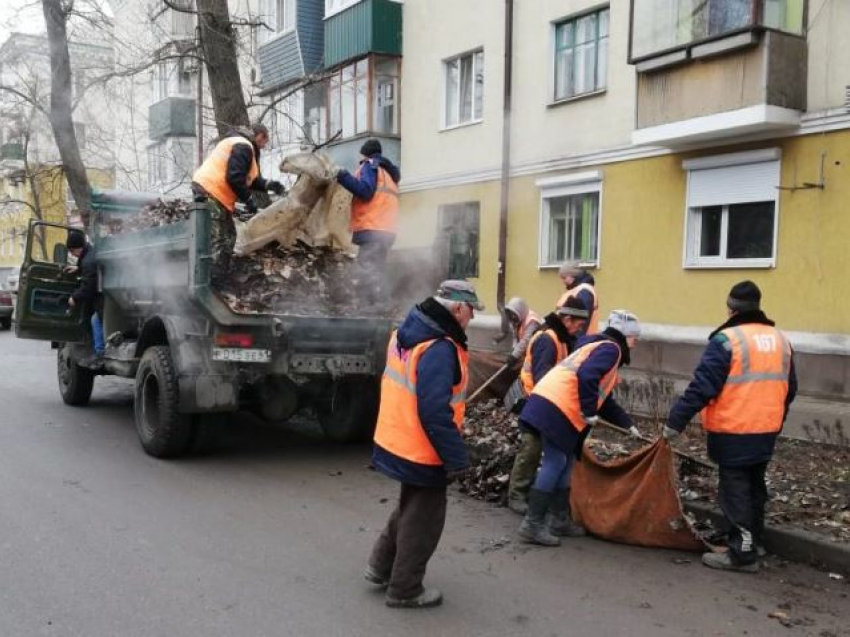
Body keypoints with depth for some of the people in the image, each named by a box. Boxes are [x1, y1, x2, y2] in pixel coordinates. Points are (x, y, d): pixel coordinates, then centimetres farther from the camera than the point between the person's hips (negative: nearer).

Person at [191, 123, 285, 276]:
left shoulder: (240, 143, 22)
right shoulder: (243, 147, -13)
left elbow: (246, 178, 26)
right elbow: (234, 178, -23)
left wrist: (268, 184, 16)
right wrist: (249, 199, -14)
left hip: (207, 189, 11)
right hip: (209, 192, -11)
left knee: (228, 236, 16)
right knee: (217, 240, -12)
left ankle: (216, 275, 19)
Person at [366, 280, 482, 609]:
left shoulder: (407, 333, 3)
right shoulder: (439, 350, -27)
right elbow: (435, 413, -30)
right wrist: (456, 458, -23)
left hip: (398, 442, 9)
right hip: (421, 452, -9)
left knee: (410, 508, 28)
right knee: (423, 520, 9)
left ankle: (381, 567, 38)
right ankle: (404, 590, 23)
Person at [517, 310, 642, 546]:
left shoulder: (598, 346, 29)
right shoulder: (610, 348, -3)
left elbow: (604, 399, 34)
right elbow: (586, 376, -22)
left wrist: (627, 424, 34)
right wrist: (589, 412, -14)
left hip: (548, 403, 10)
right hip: (557, 408, -10)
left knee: (563, 463, 17)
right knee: (554, 464, -6)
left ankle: (560, 519, 25)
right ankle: (532, 524, -5)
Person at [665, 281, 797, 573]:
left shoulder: (727, 339, -15)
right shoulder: (780, 339, 9)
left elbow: (702, 387, -20)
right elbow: (789, 389, 17)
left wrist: (675, 421, -15)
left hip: (733, 432, -7)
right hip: (766, 431, 7)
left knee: (735, 490, 1)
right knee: (754, 485, 20)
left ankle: (743, 554, 4)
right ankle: (754, 540, 33)